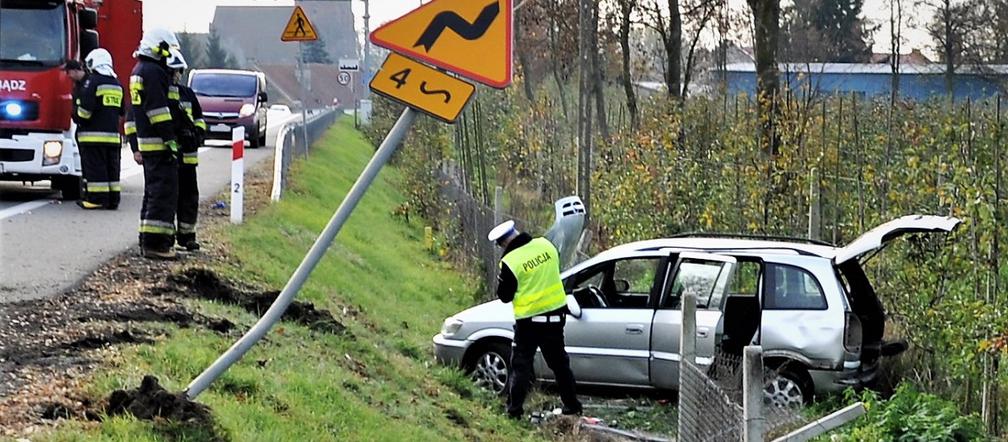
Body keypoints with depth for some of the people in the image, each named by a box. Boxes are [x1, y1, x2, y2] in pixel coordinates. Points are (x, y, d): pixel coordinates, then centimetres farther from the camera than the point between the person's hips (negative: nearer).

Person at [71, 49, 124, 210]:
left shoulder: (92, 82, -9)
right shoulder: (116, 84, 16)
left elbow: (85, 107, -16)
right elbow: (121, 111, 23)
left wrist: (78, 119, 0)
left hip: (94, 134, -7)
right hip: (113, 134, 7)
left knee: (95, 167, -6)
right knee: (112, 167, 8)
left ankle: (96, 198, -8)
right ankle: (113, 199, 8)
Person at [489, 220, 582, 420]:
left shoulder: (510, 262, -19)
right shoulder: (545, 245, -4)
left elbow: (504, 296, -8)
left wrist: (501, 280, 8)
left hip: (529, 320, -5)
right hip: (556, 315, 5)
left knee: (521, 365, 4)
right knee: (559, 362, 17)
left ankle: (514, 410, 1)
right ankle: (572, 406, 21)